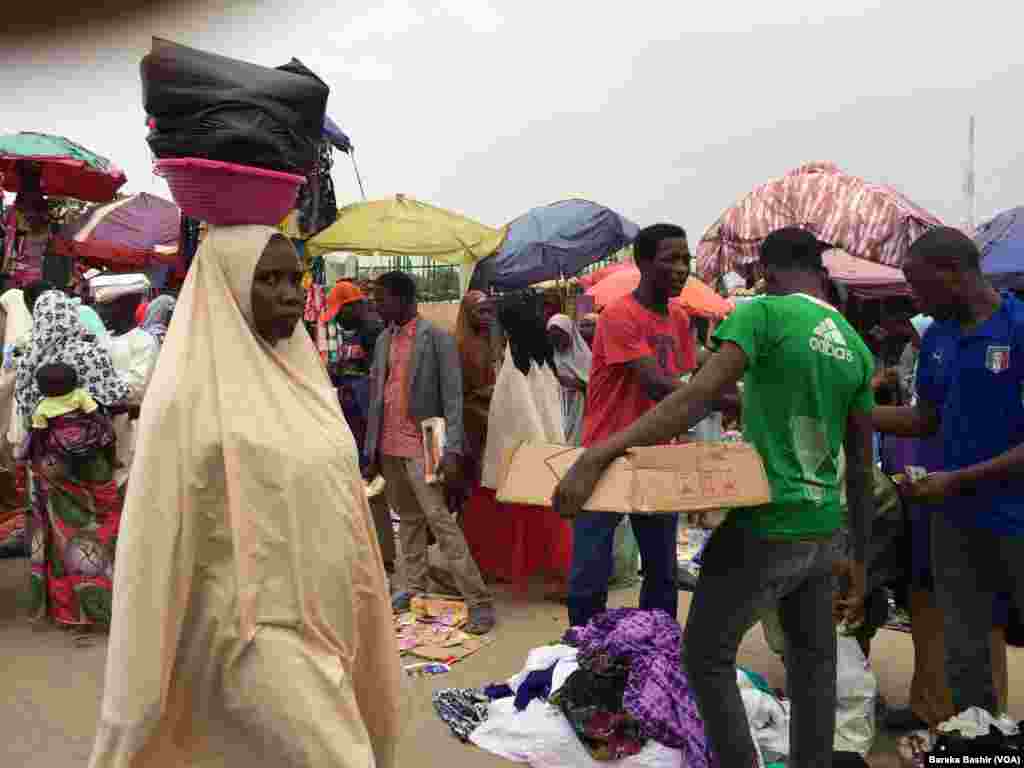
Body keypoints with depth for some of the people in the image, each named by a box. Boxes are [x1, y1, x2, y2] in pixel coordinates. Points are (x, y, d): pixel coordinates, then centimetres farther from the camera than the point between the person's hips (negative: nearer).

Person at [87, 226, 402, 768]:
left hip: (318, 619, 7)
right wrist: (140, 696, -11)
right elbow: (159, 536, -14)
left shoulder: (299, 374, 6)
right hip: (255, 627, -7)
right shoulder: (190, 393, -15)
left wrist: (356, 621, 17)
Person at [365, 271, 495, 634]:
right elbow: (376, 395, 14)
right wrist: (371, 450, 11)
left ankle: (479, 602, -6)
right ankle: (415, 587, 27)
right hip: (389, 445, 7)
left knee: (440, 520, -10)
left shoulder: (436, 337, -8)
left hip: (422, 444, -7)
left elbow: (452, 396, -12)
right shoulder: (384, 340, 12)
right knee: (408, 518, 15)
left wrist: (451, 450, -20)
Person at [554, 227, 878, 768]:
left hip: (765, 526, -7)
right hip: (820, 531, 7)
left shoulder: (763, 314, -11)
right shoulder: (857, 347, 9)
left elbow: (696, 401, -25)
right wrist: (859, 560, 18)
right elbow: (861, 467, 11)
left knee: (707, 656, 10)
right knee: (813, 663, 20)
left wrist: (596, 457, -30)